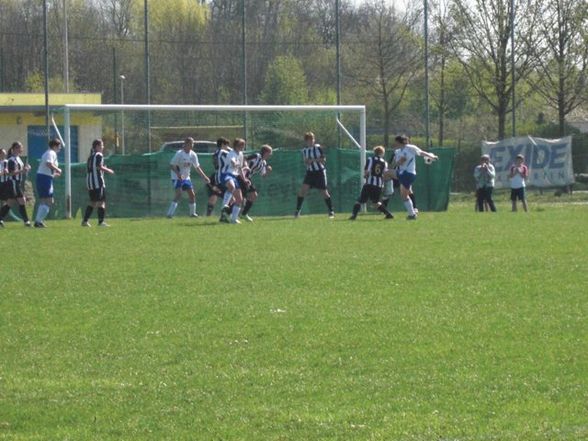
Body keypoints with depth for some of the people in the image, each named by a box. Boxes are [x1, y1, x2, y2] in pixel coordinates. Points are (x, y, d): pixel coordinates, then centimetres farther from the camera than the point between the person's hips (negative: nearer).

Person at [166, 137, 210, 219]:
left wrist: (204, 177, 4)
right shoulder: (179, 154, -18)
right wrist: (178, 173, -35)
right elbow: (171, 166, -19)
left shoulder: (193, 155, 0)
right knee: (179, 194, -22)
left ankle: (192, 213, 19)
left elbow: (197, 167, 10)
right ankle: (170, 214, -22)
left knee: (192, 194, 3)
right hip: (177, 177, -7)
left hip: (186, 177, 7)